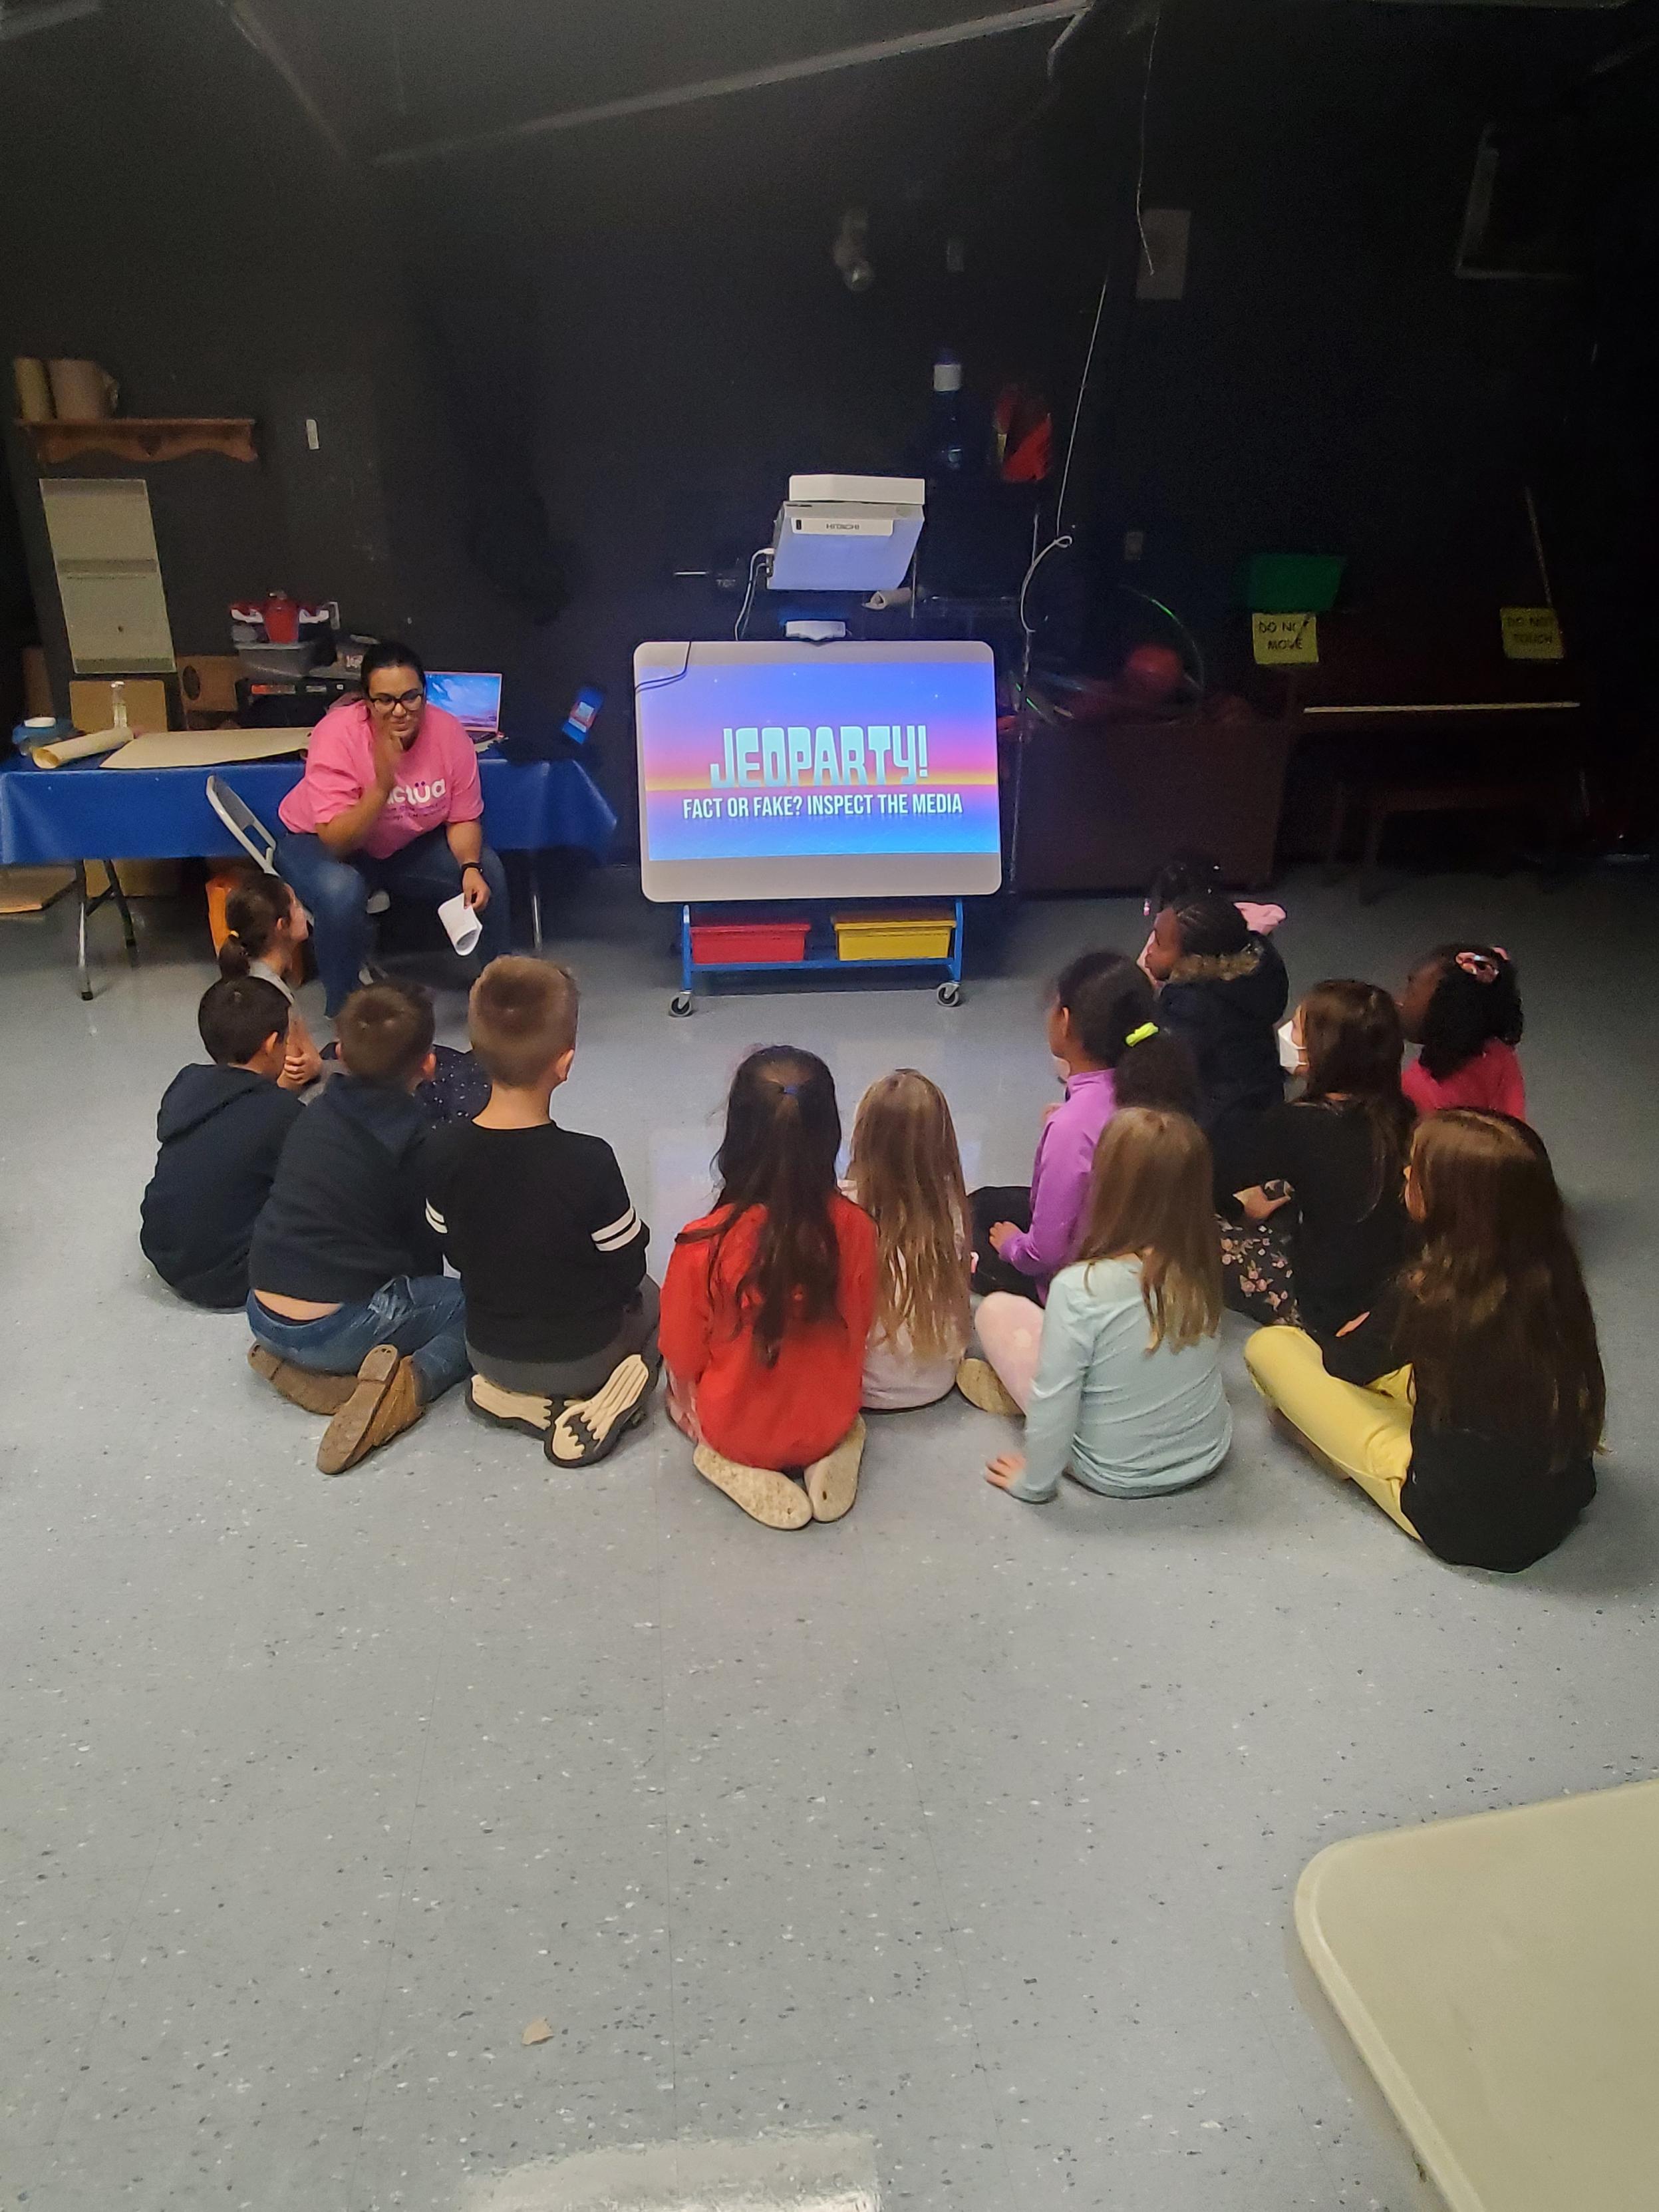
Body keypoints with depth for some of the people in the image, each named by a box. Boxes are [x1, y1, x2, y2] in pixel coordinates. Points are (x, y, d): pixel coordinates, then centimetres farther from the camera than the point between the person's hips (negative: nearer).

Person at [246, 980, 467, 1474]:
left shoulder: (314, 1116, 9)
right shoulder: (412, 1136, -8)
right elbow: (427, 1246, -1)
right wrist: (421, 1294, 22)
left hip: (263, 1316, 7)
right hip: (336, 1329, -7)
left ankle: (295, 1361, 10)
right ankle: (413, 1379, -15)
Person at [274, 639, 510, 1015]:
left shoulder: (448, 733, -19)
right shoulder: (337, 736, -30)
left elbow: (463, 819, -7)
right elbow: (337, 843, -32)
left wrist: (470, 867, -27)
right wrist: (382, 784, -44)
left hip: (406, 843, 4)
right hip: (318, 843, -4)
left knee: (488, 874, -15)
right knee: (342, 893, -36)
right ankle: (343, 1007, -11)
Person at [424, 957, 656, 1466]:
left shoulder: (442, 1150, -19)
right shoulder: (588, 1161, -31)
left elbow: (455, 1252, -2)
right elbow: (627, 1272, -17)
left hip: (489, 1352, 4)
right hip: (585, 1356, -3)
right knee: (650, 1297, 30)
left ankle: (509, 1395, 10)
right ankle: (599, 1400, 4)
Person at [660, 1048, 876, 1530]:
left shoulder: (703, 1245, -29)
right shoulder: (855, 1228, -23)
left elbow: (683, 1360, -13)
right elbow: (859, 1331, -5)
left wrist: (686, 1400, 10)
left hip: (735, 1430, -2)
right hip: (829, 1422, 2)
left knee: (678, 1390, 32)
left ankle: (739, 1470, 6)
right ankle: (831, 1455, 8)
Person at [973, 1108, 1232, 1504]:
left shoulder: (1080, 1288, -31)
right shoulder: (1204, 1267, -15)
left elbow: (1052, 1406, -24)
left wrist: (1033, 1483, -6)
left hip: (1115, 1475, -5)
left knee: (997, 1309, 4)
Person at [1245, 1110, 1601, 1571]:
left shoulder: (1425, 1294, -27)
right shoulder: (1555, 1275, -12)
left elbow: (1344, 1363, -5)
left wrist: (1366, 1329, 17)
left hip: (1464, 1528, -6)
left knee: (1270, 1346, -1)